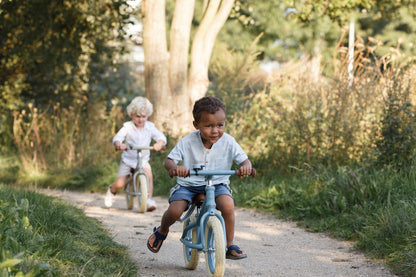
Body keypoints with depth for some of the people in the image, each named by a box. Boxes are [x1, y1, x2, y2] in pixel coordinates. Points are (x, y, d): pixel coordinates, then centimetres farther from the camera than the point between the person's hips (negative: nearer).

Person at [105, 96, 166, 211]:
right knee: (119, 184, -9)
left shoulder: (150, 127, -3)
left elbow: (161, 136, -15)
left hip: (143, 159, 1)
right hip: (127, 159, -1)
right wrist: (119, 144, -45)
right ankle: (112, 191, 29)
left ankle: (149, 200, -21)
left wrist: (159, 143, -39)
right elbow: (117, 137, -21)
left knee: (148, 174, -30)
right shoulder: (127, 127, -9)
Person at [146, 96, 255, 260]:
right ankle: (162, 231, 17)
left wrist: (245, 167, -33)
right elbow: (169, 160, -11)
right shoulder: (188, 142, -11)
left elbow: (244, 159, -6)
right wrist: (174, 167, -37)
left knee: (227, 205, -30)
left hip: (217, 184, 0)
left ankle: (230, 246, -10)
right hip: (189, 184, 0)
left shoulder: (228, 142, -8)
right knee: (174, 211, -22)